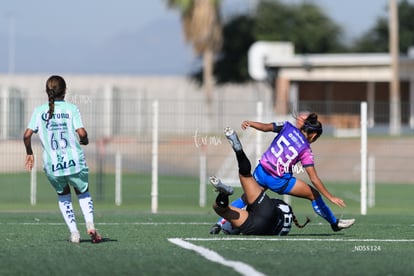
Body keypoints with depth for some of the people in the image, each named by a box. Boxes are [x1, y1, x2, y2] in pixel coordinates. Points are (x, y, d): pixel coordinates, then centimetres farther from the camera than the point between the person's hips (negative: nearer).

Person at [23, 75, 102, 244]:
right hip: (74, 162, -1)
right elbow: (82, 133, -12)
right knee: (83, 193, 22)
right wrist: (84, 141, 10)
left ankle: (73, 232, 10)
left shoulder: (39, 111, 3)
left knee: (63, 196, 24)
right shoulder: (71, 109, -2)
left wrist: (29, 153, 11)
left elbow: (27, 135, -5)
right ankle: (90, 224, -2)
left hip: (52, 166, 1)